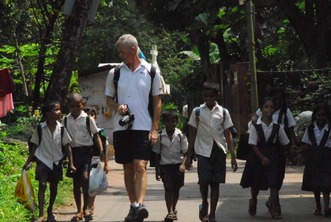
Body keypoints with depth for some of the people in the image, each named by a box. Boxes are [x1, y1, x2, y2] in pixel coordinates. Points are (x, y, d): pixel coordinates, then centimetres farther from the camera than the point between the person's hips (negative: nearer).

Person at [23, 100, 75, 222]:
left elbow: (67, 147, 0)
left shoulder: (61, 129, -6)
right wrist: (28, 162, -1)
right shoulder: (40, 128, -9)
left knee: (54, 186, 11)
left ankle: (50, 211, 31)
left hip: (56, 162, 2)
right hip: (43, 160, -2)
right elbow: (35, 146, 0)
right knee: (42, 185, -11)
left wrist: (71, 164, -3)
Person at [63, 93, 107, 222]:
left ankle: (85, 208, -5)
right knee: (76, 182, 7)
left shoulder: (88, 119, -3)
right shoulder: (66, 120, 4)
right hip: (73, 152, 3)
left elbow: (96, 136, 0)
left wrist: (101, 152, -9)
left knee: (85, 177, -19)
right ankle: (79, 211, 17)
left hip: (87, 150, -3)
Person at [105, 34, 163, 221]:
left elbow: (157, 102, 2)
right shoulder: (115, 73, 6)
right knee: (128, 169, 7)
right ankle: (133, 206, 14)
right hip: (121, 127, 3)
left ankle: (140, 204, -26)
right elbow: (109, 99, 14)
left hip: (143, 127, -3)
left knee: (140, 166, -15)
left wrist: (154, 129, -4)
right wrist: (117, 106, -9)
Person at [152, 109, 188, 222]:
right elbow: (157, 154, 2)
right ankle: (170, 212, -12)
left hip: (178, 165, 1)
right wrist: (157, 170, 1)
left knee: (176, 188, 10)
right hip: (165, 165, -1)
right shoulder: (160, 136, -4)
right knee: (168, 187, -10)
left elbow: (185, 152, -2)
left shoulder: (181, 136, -5)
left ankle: (173, 210, 27)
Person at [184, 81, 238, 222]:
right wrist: (189, 156, 2)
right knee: (204, 180, -13)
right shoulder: (197, 111, 3)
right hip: (203, 150, -1)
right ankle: (204, 203, 16)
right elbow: (192, 134, 5)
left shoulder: (223, 112, 5)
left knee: (215, 183, 2)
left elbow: (228, 135, 6)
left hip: (219, 150, 1)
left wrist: (233, 156, 1)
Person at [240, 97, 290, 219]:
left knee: (274, 183, -9)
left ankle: (274, 209, -3)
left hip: (273, 157, 1)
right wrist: (263, 158, -15)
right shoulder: (255, 126, -9)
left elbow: (284, 143, 8)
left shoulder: (277, 127, -3)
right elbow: (253, 145, -10)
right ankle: (253, 202, 41)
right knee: (255, 184, 13)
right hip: (257, 156, -1)